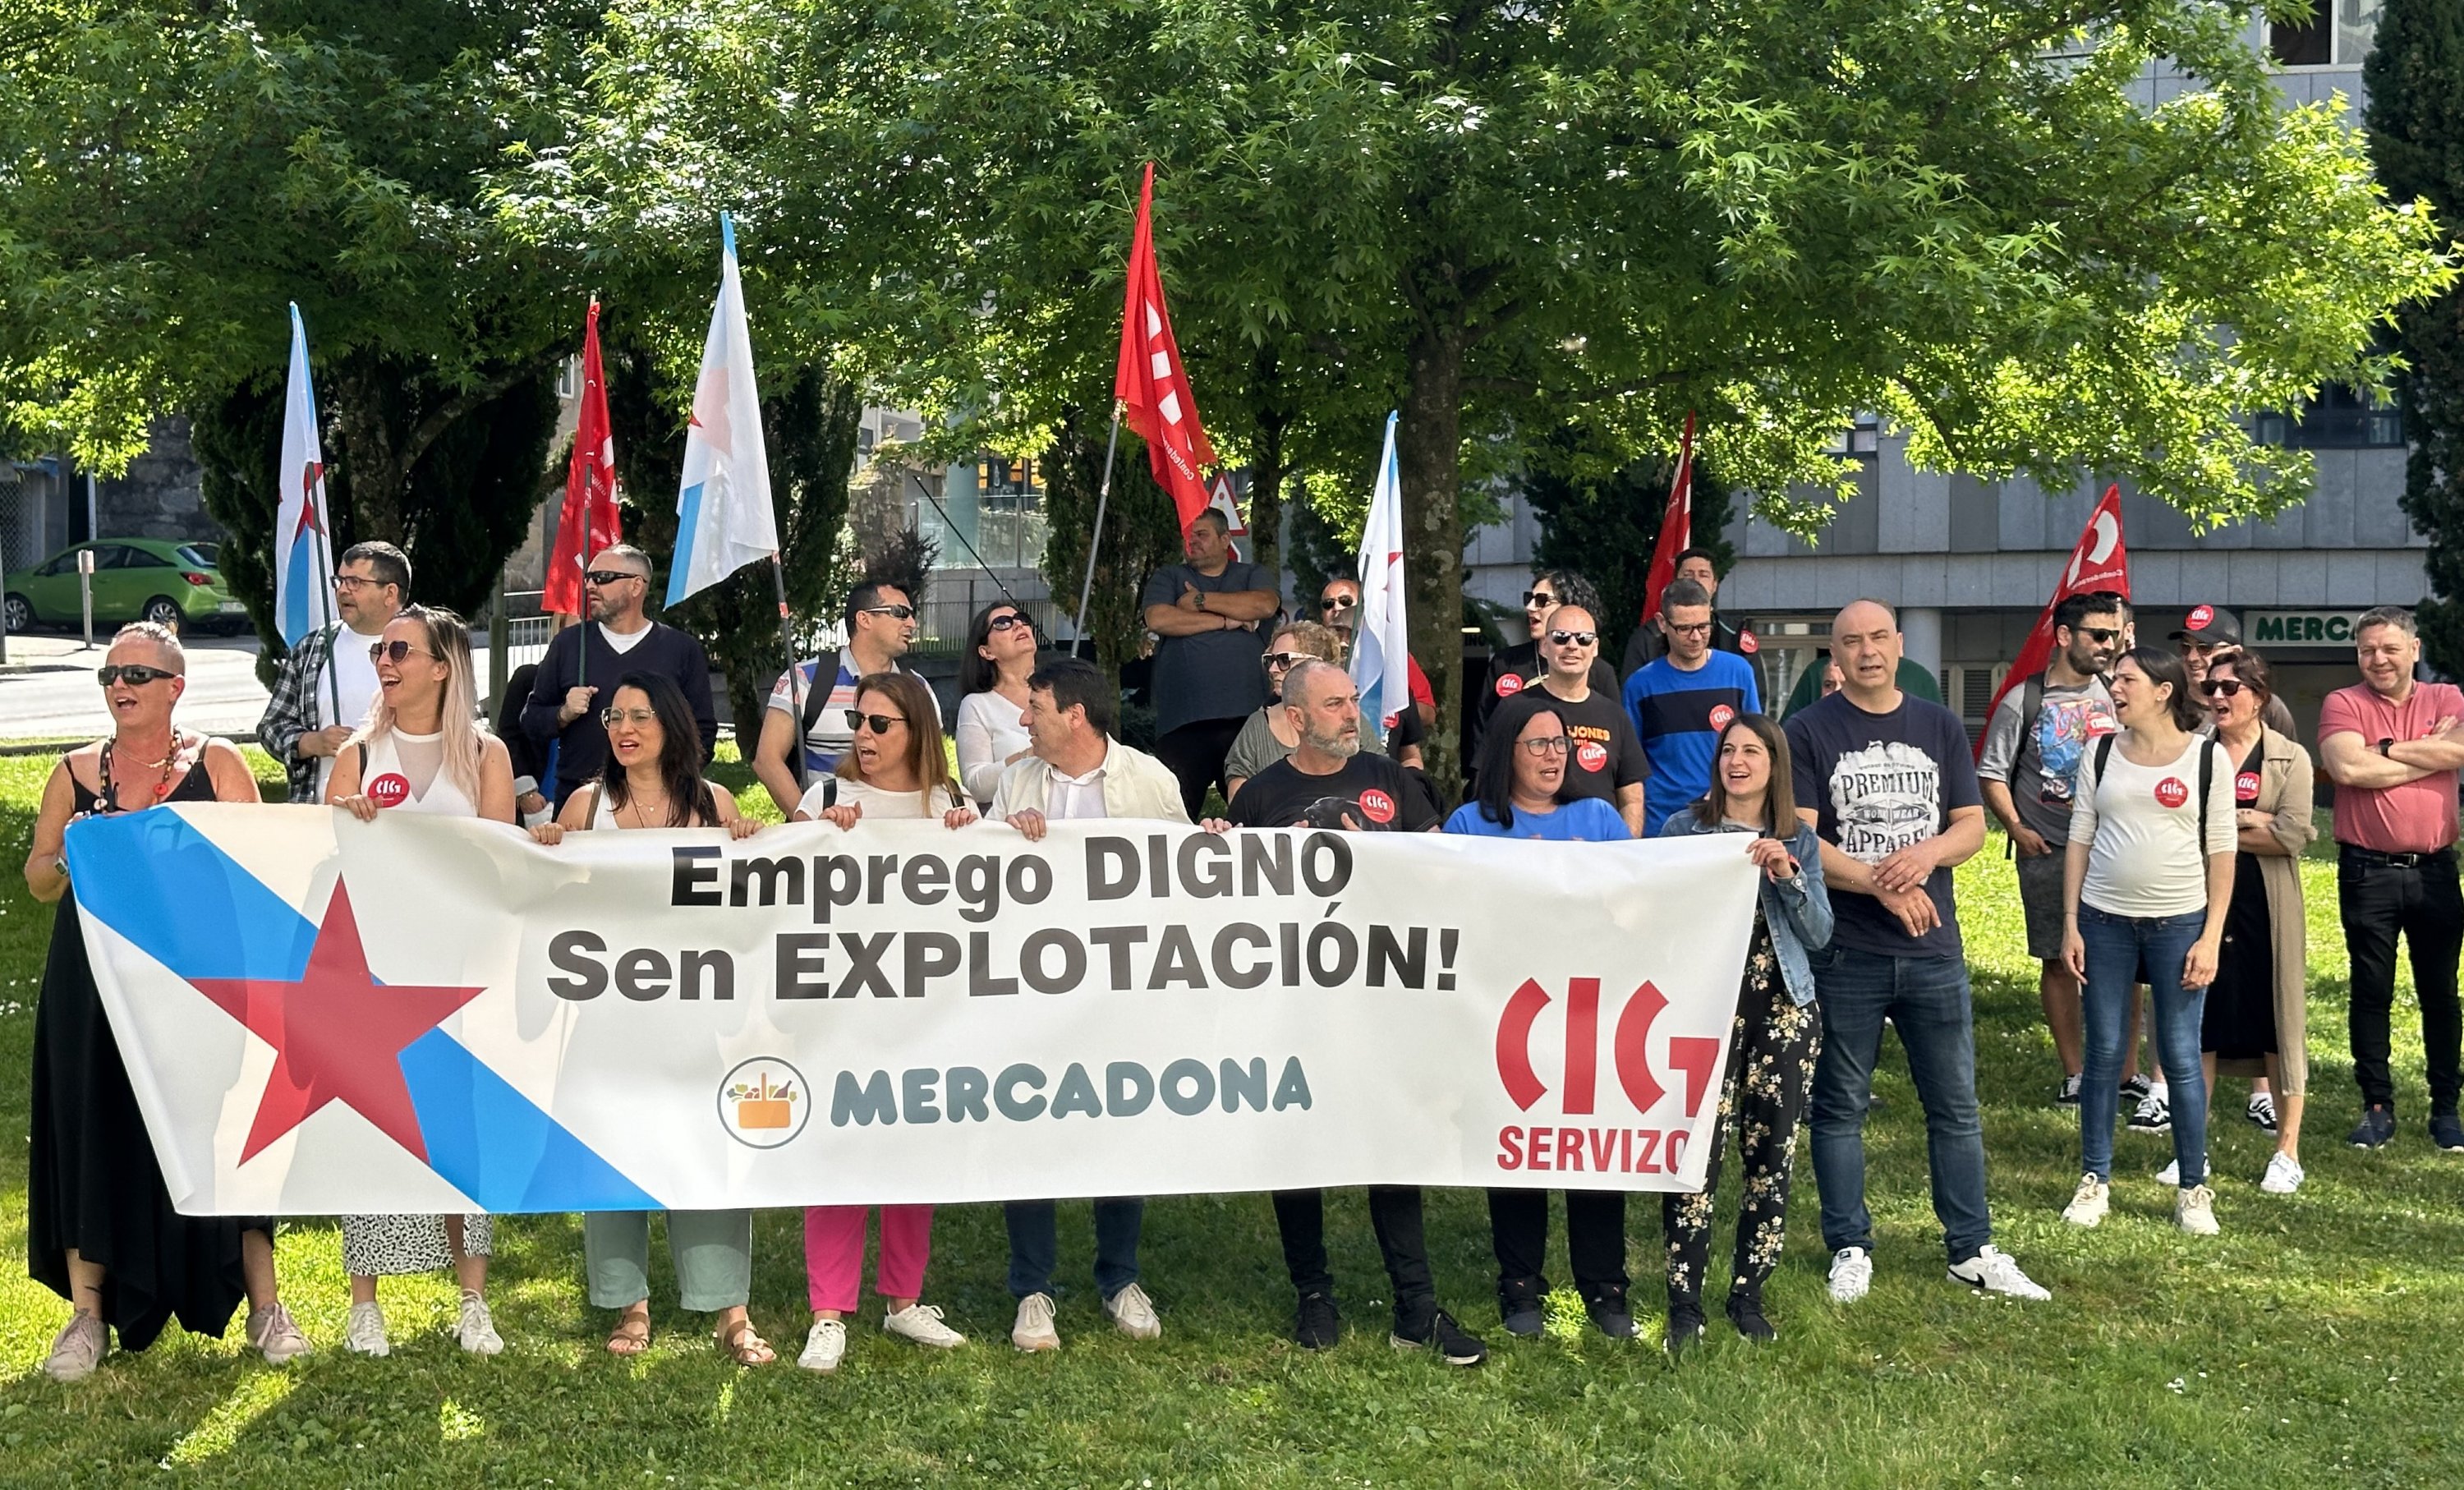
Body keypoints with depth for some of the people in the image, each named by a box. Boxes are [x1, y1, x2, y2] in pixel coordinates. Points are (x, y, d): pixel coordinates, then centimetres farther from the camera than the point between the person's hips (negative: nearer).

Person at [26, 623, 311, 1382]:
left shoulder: (216, 763, 2)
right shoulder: (76, 772, 10)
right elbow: (38, 880, 14)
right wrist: (72, 853, -7)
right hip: (93, 983, 3)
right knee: (92, 1135, 5)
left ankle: (265, 1307, 7)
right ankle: (88, 1315, 16)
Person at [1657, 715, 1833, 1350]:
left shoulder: (1799, 841, 11)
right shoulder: (1683, 829, 4)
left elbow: (1819, 934, 3)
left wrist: (1785, 876, -10)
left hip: (1784, 1009, 3)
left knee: (1771, 1156, 5)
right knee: (1695, 1155, -12)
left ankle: (1748, 1294, 17)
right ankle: (1684, 1304, -5)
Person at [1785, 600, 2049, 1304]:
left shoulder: (1940, 727, 9)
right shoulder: (1808, 732, -2)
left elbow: (1972, 825, 7)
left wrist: (1928, 854, -14)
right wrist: (1881, 885, -19)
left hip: (1934, 949, 3)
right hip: (1844, 953, -3)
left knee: (1955, 1106, 8)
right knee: (1841, 1107, 5)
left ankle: (1972, 1250, 17)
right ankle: (1850, 1249, 17)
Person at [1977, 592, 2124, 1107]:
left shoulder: (2116, 695, 6)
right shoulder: (2024, 701, -3)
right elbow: (1990, 774, 1)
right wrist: (2017, 829, -9)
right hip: (2048, 853, -3)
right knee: (2059, 962, 3)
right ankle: (2073, 1073, 12)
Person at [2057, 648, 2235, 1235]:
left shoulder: (2208, 757, -2)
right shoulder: (2102, 754, 6)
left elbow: (2221, 851, -1)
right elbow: (2079, 840, 8)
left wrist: (2211, 938, -6)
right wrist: (2070, 924, 2)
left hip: (2180, 923, -2)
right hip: (2105, 921, 2)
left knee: (2181, 1057, 1)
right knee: (2104, 1054, 6)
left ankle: (2193, 1189, 12)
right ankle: (2095, 1180, 16)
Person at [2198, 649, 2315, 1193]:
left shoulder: (2289, 758, 0)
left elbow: (2293, 836, -12)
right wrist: (2249, 822, -14)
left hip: (2266, 908, -2)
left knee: (2276, 1022, 3)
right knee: (2199, 1020, 5)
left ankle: (2287, 1152, 12)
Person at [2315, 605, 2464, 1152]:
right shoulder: (2343, 704, -1)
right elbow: (2346, 767, -19)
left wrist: (2384, 748, -11)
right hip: (2367, 873, -1)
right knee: (2371, 993, 5)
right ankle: (2378, 1108, 14)